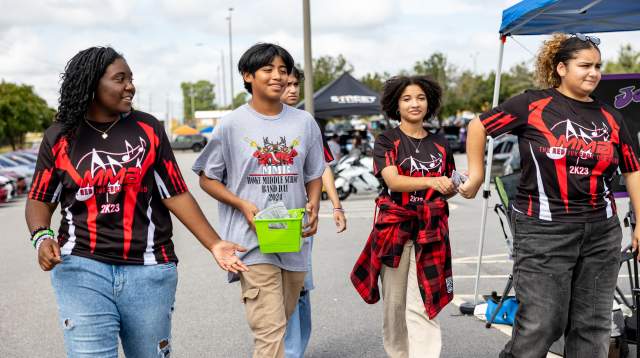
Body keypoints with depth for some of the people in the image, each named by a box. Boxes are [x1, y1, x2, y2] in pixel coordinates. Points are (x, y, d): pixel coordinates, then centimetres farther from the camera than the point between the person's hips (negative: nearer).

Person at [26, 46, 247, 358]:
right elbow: (40, 200, 8)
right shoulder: (60, 137, 3)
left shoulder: (148, 129, 3)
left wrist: (214, 245, -3)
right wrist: (42, 237, -12)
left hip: (148, 270, 1)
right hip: (83, 268, -1)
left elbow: (175, 194, 3)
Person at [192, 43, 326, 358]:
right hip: (253, 240, -4)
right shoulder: (232, 125, -3)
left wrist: (313, 206, -5)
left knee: (281, 322, 16)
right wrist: (243, 205, -13)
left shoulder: (304, 123, 7)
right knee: (270, 330, -11)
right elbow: (207, 178, 3)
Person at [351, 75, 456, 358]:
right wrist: (432, 181, -32)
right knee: (395, 303, 8)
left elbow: (446, 190, 19)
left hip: (430, 232, 1)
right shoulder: (386, 141, 1)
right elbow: (393, 180, -16)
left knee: (421, 306, -6)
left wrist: (454, 188, -5)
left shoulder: (440, 144, 11)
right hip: (394, 229, -1)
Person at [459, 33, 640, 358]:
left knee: (593, 325, 11)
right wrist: (476, 175, 5)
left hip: (601, 232, 5)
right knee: (541, 325, -4)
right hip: (543, 230, -5)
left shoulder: (609, 118, 9)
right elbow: (479, 126, 3)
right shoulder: (534, 105, -4)